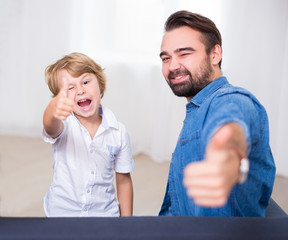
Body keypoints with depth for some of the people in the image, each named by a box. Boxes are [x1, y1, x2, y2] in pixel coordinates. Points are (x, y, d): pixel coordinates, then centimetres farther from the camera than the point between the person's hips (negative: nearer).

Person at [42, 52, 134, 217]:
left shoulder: (118, 132, -6)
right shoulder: (64, 125, -12)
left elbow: (124, 180, 2)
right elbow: (51, 129, -38)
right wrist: (53, 110, -62)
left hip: (104, 212, 1)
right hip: (62, 212, -1)